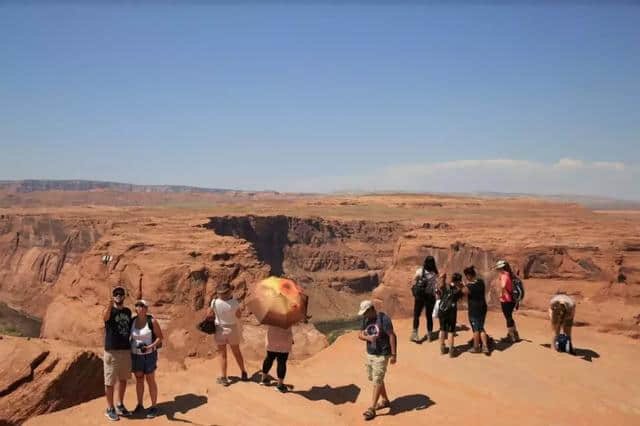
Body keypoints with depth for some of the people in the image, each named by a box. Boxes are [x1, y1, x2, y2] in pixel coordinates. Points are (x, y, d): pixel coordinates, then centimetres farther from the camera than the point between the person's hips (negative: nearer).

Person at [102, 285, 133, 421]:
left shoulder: (128, 311, 7)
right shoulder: (109, 310, -10)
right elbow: (105, 317, -35)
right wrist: (110, 305, -57)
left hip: (126, 351, 5)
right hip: (112, 351, -5)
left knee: (123, 379, 16)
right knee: (110, 381, 4)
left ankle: (120, 405, 30)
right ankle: (110, 409, 17)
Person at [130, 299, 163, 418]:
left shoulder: (152, 321, -14)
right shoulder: (132, 321, -1)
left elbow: (160, 337, -11)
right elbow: (132, 337, 10)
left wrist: (150, 347, -25)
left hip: (149, 355, -4)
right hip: (136, 355, 4)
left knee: (150, 380, 3)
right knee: (139, 380, 13)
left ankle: (154, 407, 15)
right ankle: (140, 405, 27)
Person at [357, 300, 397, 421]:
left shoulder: (384, 319, -19)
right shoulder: (365, 319, 2)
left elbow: (392, 336, -17)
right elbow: (360, 335, 2)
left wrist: (394, 354, -18)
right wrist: (368, 337, -20)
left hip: (382, 355, -8)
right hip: (370, 353, 8)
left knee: (377, 381, -5)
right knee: (374, 379, 18)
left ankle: (372, 409, 1)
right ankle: (385, 400, 36)